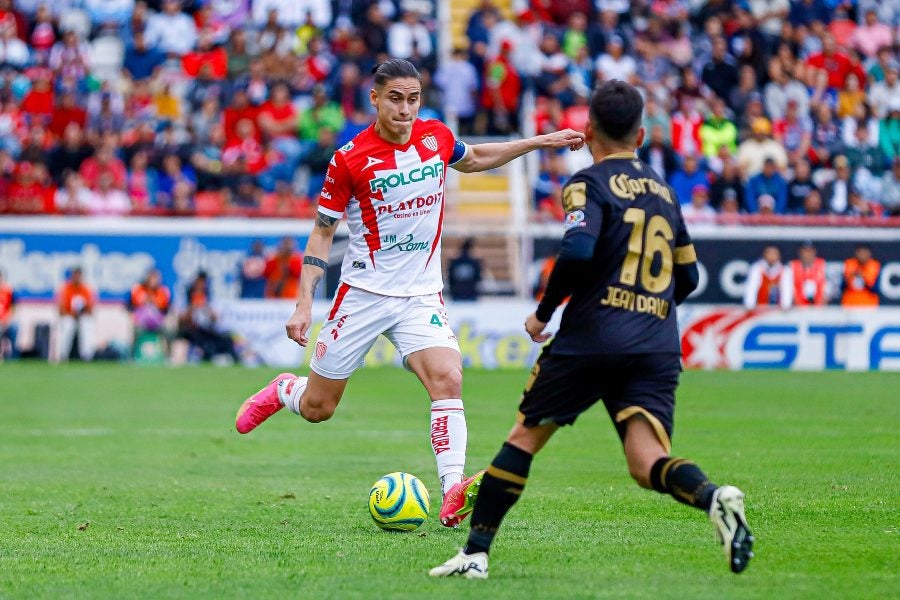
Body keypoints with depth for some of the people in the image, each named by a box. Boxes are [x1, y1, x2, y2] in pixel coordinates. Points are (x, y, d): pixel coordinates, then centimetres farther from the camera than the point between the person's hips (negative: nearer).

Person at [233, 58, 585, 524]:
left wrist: (539, 142, 20)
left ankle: (453, 494, -27)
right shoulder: (350, 158, -13)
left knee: (447, 380, -23)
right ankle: (283, 390, 43)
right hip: (364, 293, -2)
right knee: (317, 409, 7)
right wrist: (304, 305, -11)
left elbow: (472, 159, 24)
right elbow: (322, 232, -4)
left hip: (421, 294, 2)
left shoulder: (437, 137, -1)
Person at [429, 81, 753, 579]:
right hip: (658, 346, 4)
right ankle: (713, 497, -40)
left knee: (524, 436, 12)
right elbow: (688, 277, 23)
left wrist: (543, 312, -4)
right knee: (647, 465, -9)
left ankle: (476, 552, 13)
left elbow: (577, 252, -17)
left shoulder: (589, 183, 0)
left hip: (591, 337, -4)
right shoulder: (663, 190, 20)